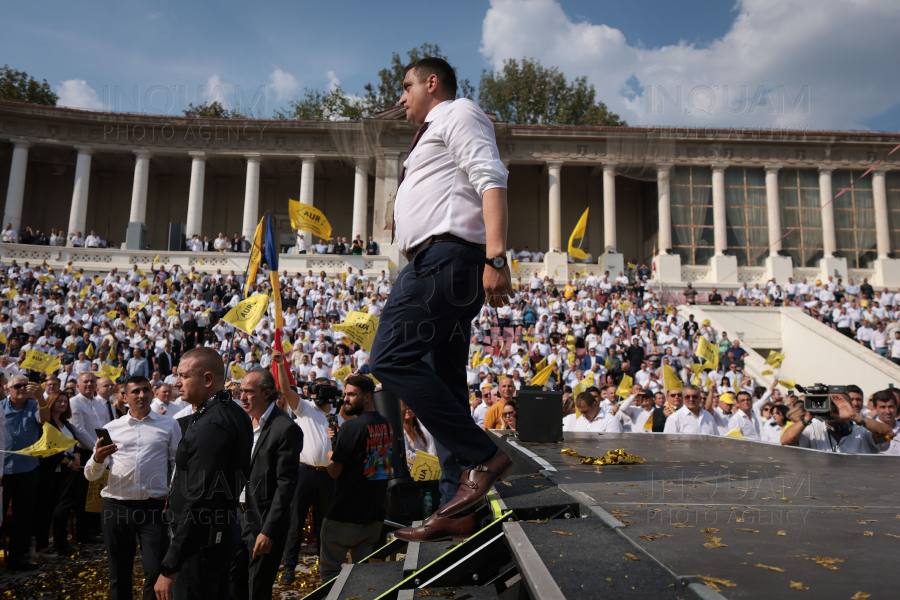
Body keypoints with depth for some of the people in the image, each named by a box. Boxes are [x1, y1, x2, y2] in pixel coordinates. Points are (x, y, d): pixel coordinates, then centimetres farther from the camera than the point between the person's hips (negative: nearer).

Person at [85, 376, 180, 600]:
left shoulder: (169, 425, 6)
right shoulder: (111, 428, 8)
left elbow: (177, 465, 7)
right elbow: (91, 475, 6)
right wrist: (97, 458, -15)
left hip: (153, 506, -2)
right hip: (116, 507, 2)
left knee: (156, 571, -6)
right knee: (119, 574, 12)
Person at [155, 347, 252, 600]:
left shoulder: (210, 426, -23)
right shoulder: (235, 413, 8)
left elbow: (199, 501, -26)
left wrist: (170, 566, -23)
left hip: (201, 541, -10)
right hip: (226, 531, 10)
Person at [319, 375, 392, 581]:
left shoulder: (351, 427, -19)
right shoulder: (387, 426, 3)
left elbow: (334, 471, -16)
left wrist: (331, 457, 6)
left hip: (346, 516, -7)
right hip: (375, 515, 7)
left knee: (329, 570, 8)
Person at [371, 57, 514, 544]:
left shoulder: (459, 113, 6)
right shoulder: (433, 138, 35)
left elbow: (492, 181, -11)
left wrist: (496, 256, -24)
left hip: (448, 252, -10)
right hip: (436, 261, 10)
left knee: (391, 359, -18)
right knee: (445, 387, 3)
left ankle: (482, 456, -16)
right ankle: (457, 508, 5)